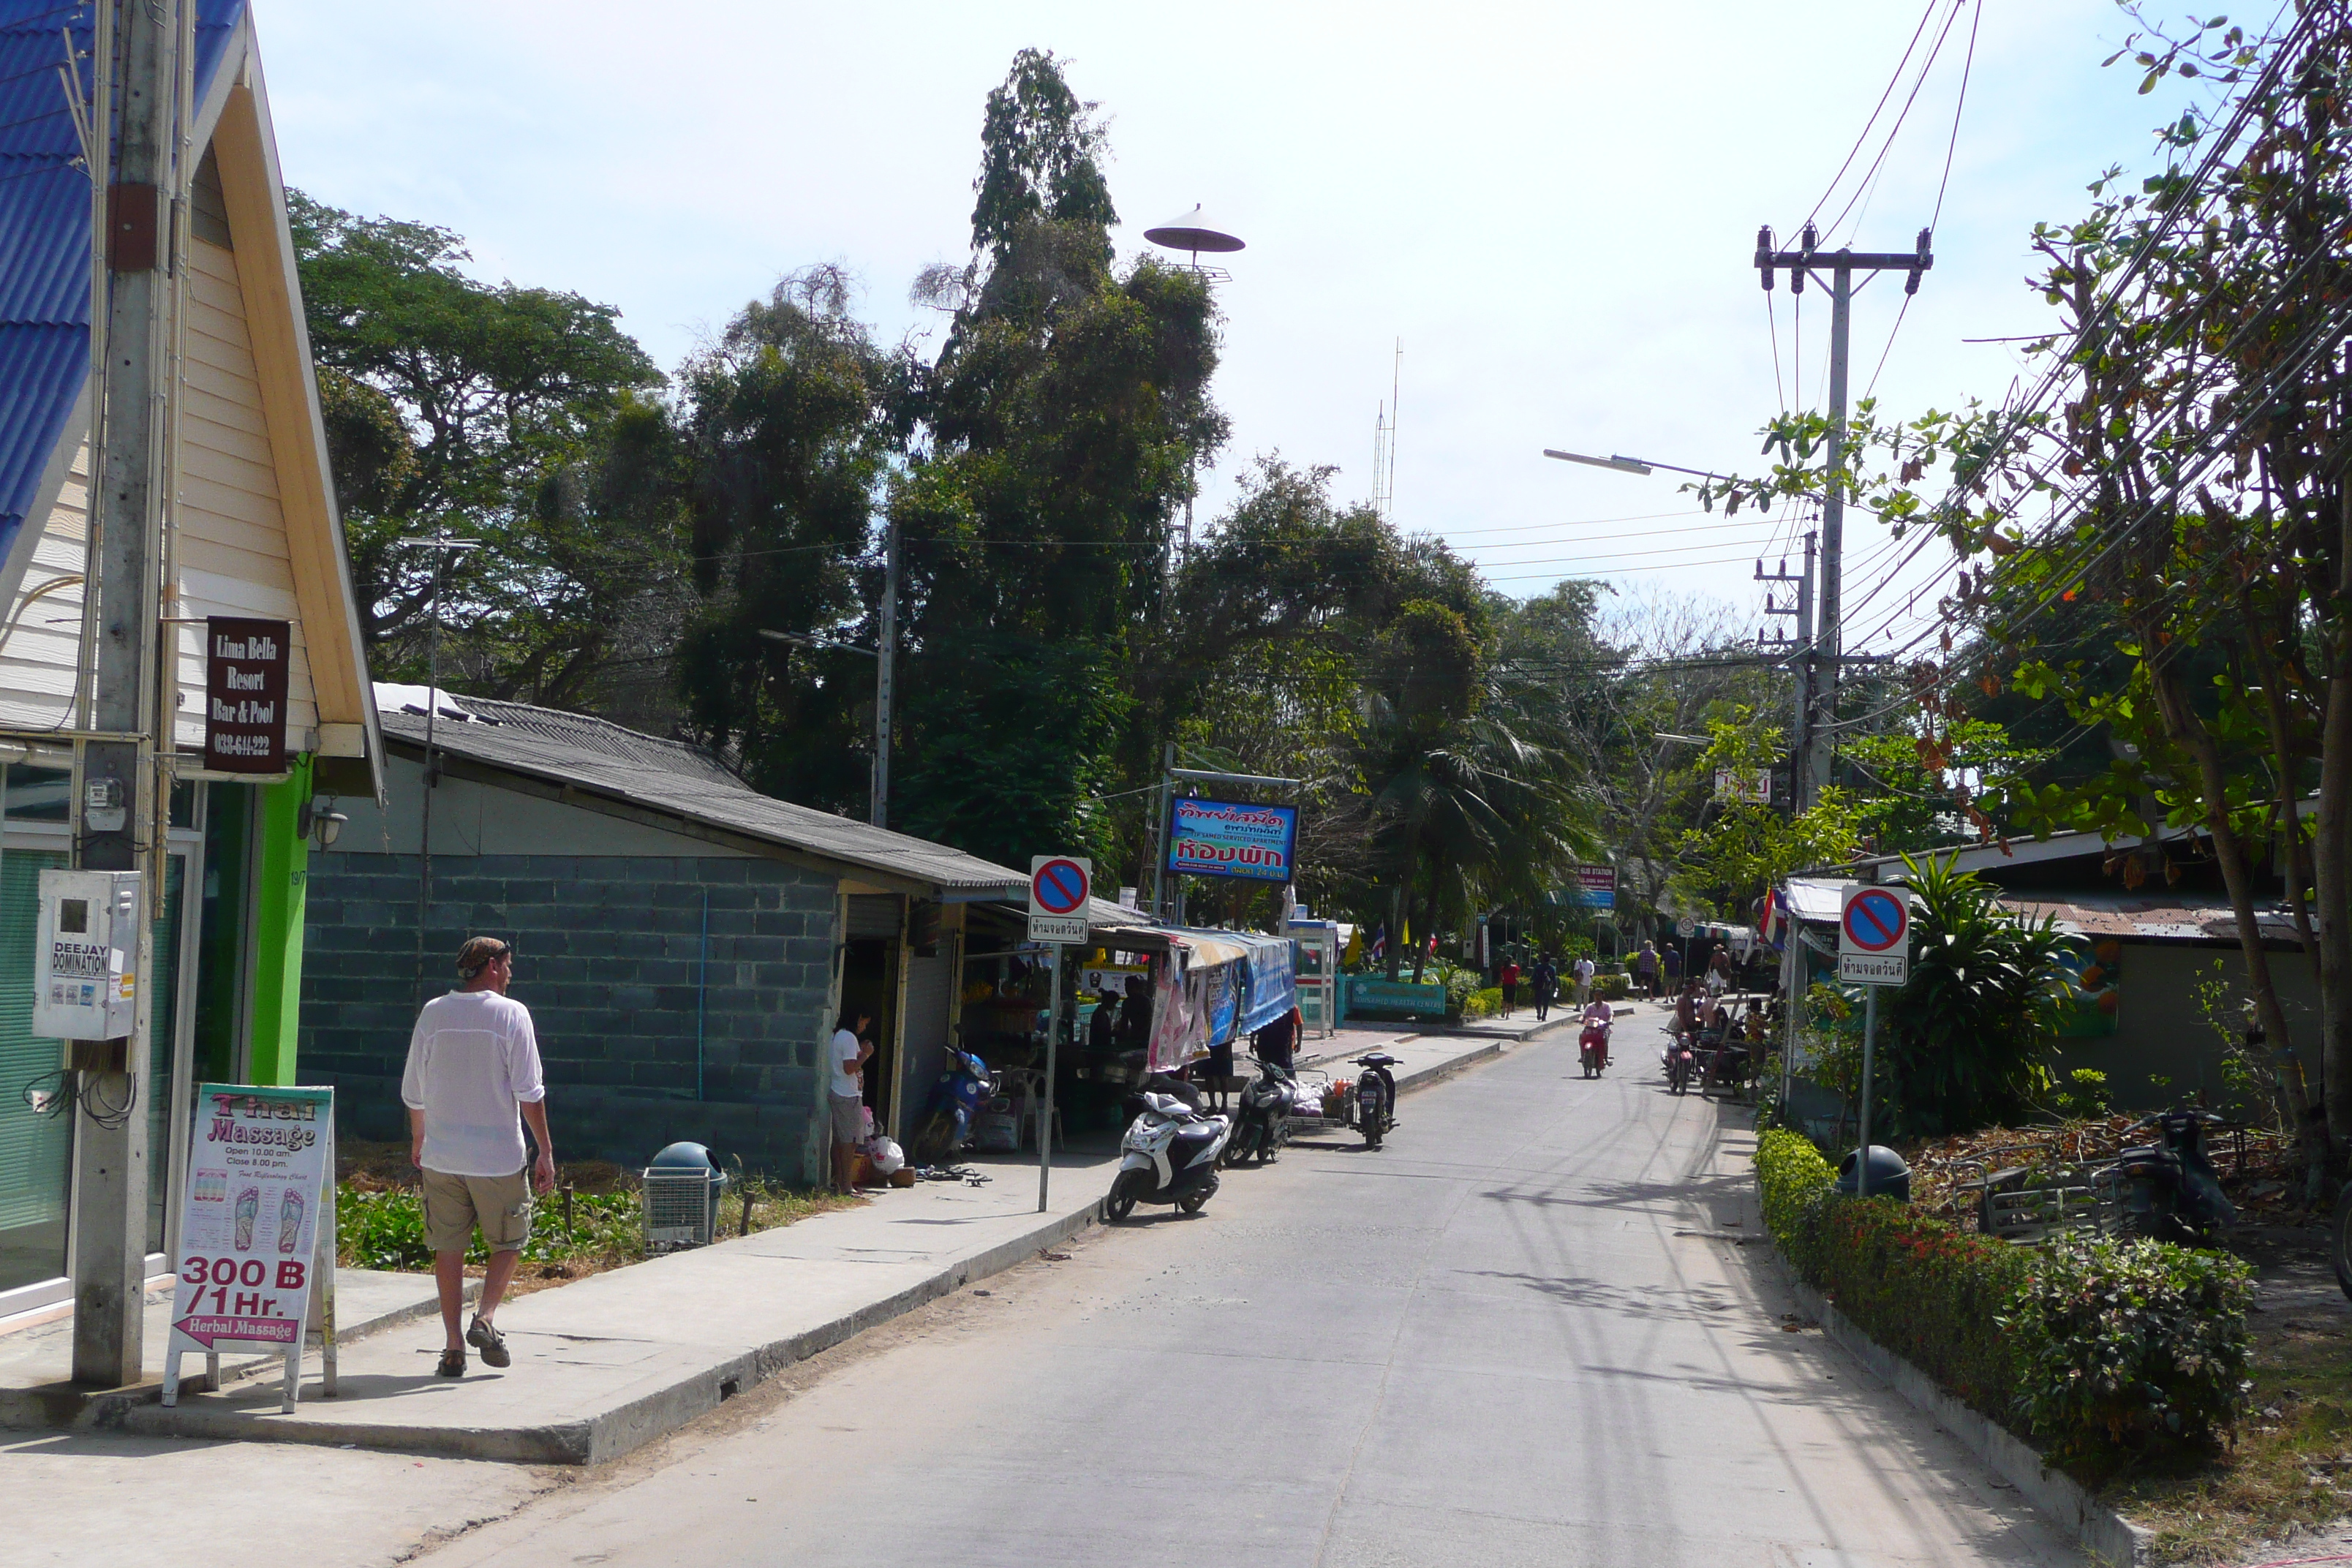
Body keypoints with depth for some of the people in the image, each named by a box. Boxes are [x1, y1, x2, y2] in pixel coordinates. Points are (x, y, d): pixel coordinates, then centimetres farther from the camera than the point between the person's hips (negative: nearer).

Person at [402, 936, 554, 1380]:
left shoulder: (432, 1013, 4)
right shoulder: (511, 1014, -7)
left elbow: (413, 1090, 10)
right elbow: (529, 1092, -9)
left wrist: (418, 1140, 26)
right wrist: (545, 1152, -3)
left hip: (441, 1156, 3)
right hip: (499, 1156, -3)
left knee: (449, 1249, 9)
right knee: (508, 1242, 13)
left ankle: (453, 1345, 8)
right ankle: (485, 1317, -7)